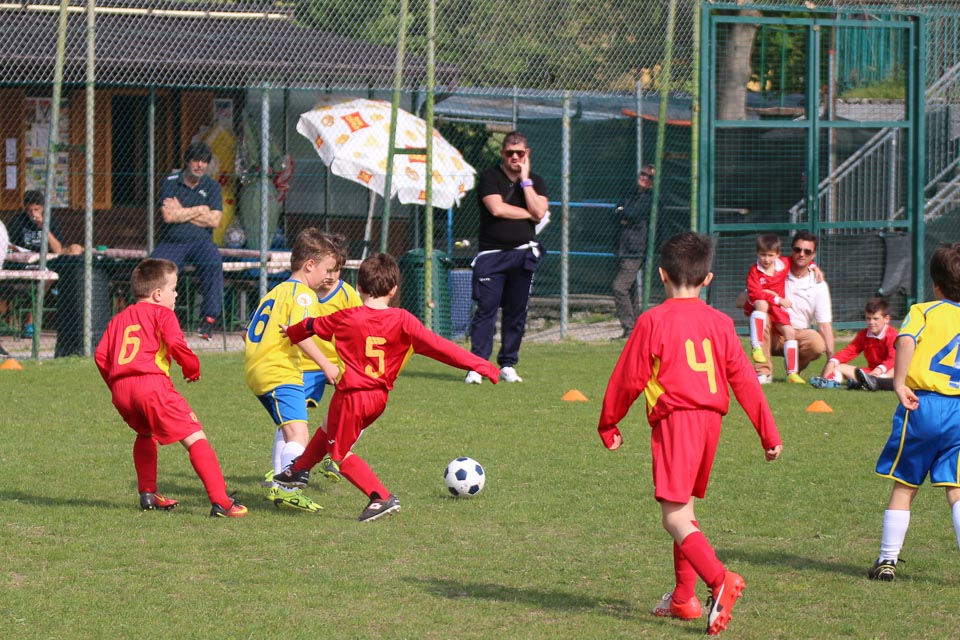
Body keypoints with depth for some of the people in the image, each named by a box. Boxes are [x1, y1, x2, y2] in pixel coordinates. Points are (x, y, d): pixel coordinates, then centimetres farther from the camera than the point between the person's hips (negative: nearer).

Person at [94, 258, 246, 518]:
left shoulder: (119, 318, 27)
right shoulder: (161, 313, 9)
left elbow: (101, 355, 18)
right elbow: (175, 343, -8)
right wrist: (193, 368, 8)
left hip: (121, 389, 7)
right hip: (151, 383, -7)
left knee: (145, 435, 36)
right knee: (195, 438, -7)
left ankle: (148, 494, 34)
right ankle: (220, 501, -20)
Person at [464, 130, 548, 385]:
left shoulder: (536, 182, 11)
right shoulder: (489, 178, 1)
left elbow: (539, 212, -6)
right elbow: (497, 208, -14)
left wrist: (525, 180, -6)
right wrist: (529, 213, -5)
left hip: (522, 254, 3)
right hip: (492, 255, -3)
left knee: (517, 311, 4)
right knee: (486, 309, -9)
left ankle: (508, 365, 12)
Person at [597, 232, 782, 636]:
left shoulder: (653, 321, -5)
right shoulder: (719, 323, 9)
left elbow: (628, 379, -2)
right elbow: (743, 379, 10)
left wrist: (608, 424, 12)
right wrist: (768, 433, 15)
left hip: (674, 420, -6)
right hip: (711, 420, 6)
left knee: (674, 515, -11)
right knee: (685, 507, 19)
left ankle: (720, 580, -32)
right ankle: (683, 597, 22)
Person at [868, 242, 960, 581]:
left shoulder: (924, 311, 4)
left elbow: (906, 340, -17)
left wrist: (899, 382, -17)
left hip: (922, 405, -2)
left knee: (903, 486, 9)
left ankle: (887, 560, 14)